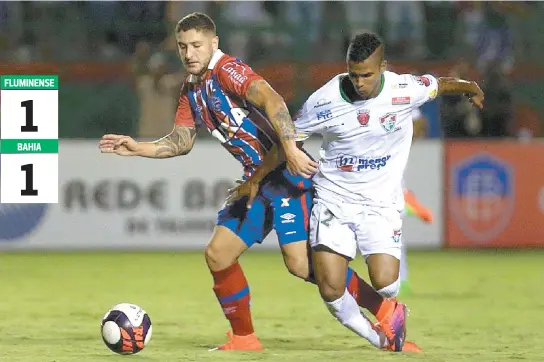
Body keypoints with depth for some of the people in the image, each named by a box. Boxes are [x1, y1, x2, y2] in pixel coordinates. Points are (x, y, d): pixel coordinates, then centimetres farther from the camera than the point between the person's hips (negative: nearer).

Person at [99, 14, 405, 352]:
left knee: (300, 263, -19)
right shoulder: (191, 90, 14)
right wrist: (136, 148, 7)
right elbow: (181, 142, 20)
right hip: (257, 180, 9)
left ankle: (385, 309, -9)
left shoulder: (227, 70, -14)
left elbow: (271, 100, -29)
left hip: (289, 172, -9)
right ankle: (244, 337, 18)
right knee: (218, 254, 6)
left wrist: (290, 148, -40)